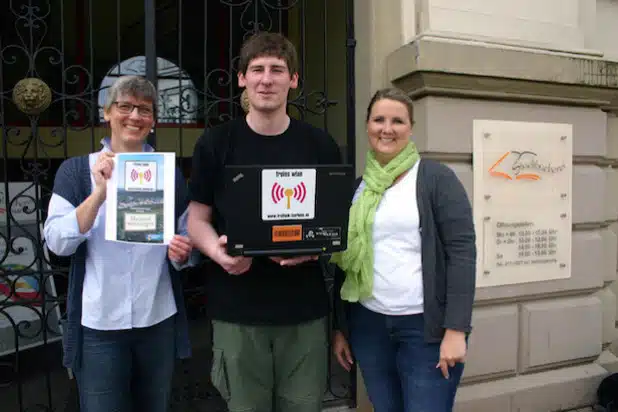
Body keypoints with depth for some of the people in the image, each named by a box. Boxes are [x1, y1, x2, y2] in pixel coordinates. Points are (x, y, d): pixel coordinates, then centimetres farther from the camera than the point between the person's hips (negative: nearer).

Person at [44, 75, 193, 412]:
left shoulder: (169, 173, 6)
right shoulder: (76, 169, -1)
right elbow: (57, 243, -11)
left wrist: (181, 252, -10)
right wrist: (101, 191, -23)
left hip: (159, 321, 3)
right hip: (99, 325, -2)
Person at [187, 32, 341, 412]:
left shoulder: (320, 145, 4)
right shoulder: (215, 143, 1)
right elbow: (197, 219, 4)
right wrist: (217, 251, -18)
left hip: (305, 310, 1)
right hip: (236, 311, -1)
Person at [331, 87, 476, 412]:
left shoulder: (436, 178, -4)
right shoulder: (357, 187, 8)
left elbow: (462, 252, -10)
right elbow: (344, 262, 12)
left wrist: (456, 330, -15)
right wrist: (340, 327, 11)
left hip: (427, 326, -4)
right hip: (369, 325, 4)